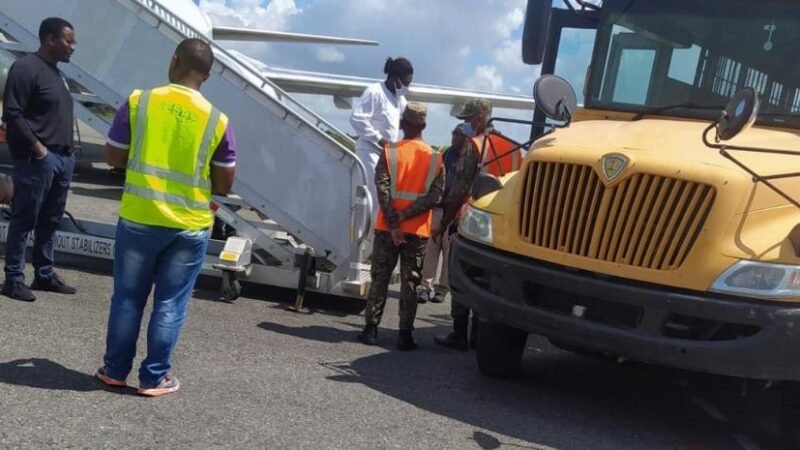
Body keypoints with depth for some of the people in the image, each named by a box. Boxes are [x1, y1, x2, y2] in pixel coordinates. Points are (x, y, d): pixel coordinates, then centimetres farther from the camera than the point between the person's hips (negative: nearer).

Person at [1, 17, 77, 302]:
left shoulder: (56, 73, 18)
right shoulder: (26, 68, -10)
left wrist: (67, 151, 14)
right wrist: (36, 147, -18)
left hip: (62, 158, 9)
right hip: (37, 159, -9)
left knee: (50, 222, 12)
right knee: (24, 220, -3)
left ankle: (44, 275, 20)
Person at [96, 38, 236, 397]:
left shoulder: (138, 101, -6)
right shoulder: (217, 120, -6)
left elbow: (114, 157, 2)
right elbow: (224, 184, -1)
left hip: (138, 218, 1)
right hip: (189, 226, 0)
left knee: (127, 298, 14)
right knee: (170, 303, 9)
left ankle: (115, 369, 25)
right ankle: (154, 377, 16)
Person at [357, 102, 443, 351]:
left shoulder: (390, 152, -4)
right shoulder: (435, 158, 1)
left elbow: (383, 190, -13)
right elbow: (435, 195, -8)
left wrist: (393, 223, -12)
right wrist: (405, 215, -10)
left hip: (388, 228, -1)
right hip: (418, 232, 1)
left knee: (380, 279, 8)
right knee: (410, 283, 6)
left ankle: (371, 329, 9)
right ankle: (405, 335, 5)